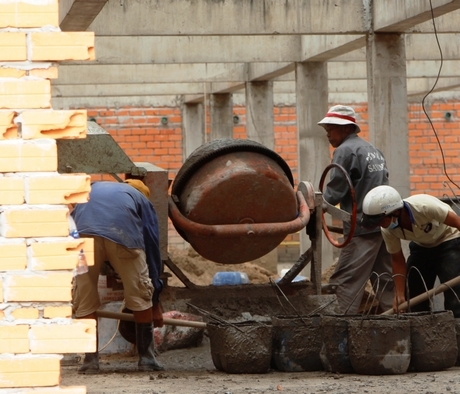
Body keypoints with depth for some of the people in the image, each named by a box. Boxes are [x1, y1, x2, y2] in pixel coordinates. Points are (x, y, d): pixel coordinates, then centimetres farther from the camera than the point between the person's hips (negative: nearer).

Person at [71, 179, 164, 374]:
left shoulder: (92, 189, 43)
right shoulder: (142, 201, 36)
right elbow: (152, 247, 31)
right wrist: (155, 301, 36)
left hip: (83, 233, 1)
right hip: (124, 233, -1)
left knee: (84, 299, 16)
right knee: (140, 296, 16)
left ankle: (90, 359, 15)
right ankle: (146, 357, 21)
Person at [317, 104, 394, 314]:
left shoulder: (345, 151, -8)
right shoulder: (373, 150, 18)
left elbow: (334, 192, -12)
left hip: (362, 227, -9)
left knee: (346, 281, -8)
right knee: (384, 279, 10)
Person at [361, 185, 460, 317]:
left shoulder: (424, 207, -38)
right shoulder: (388, 230, -20)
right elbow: (397, 260, -6)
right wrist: (400, 295, -11)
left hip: (449, 240, -6)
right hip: (421, 246, 6)